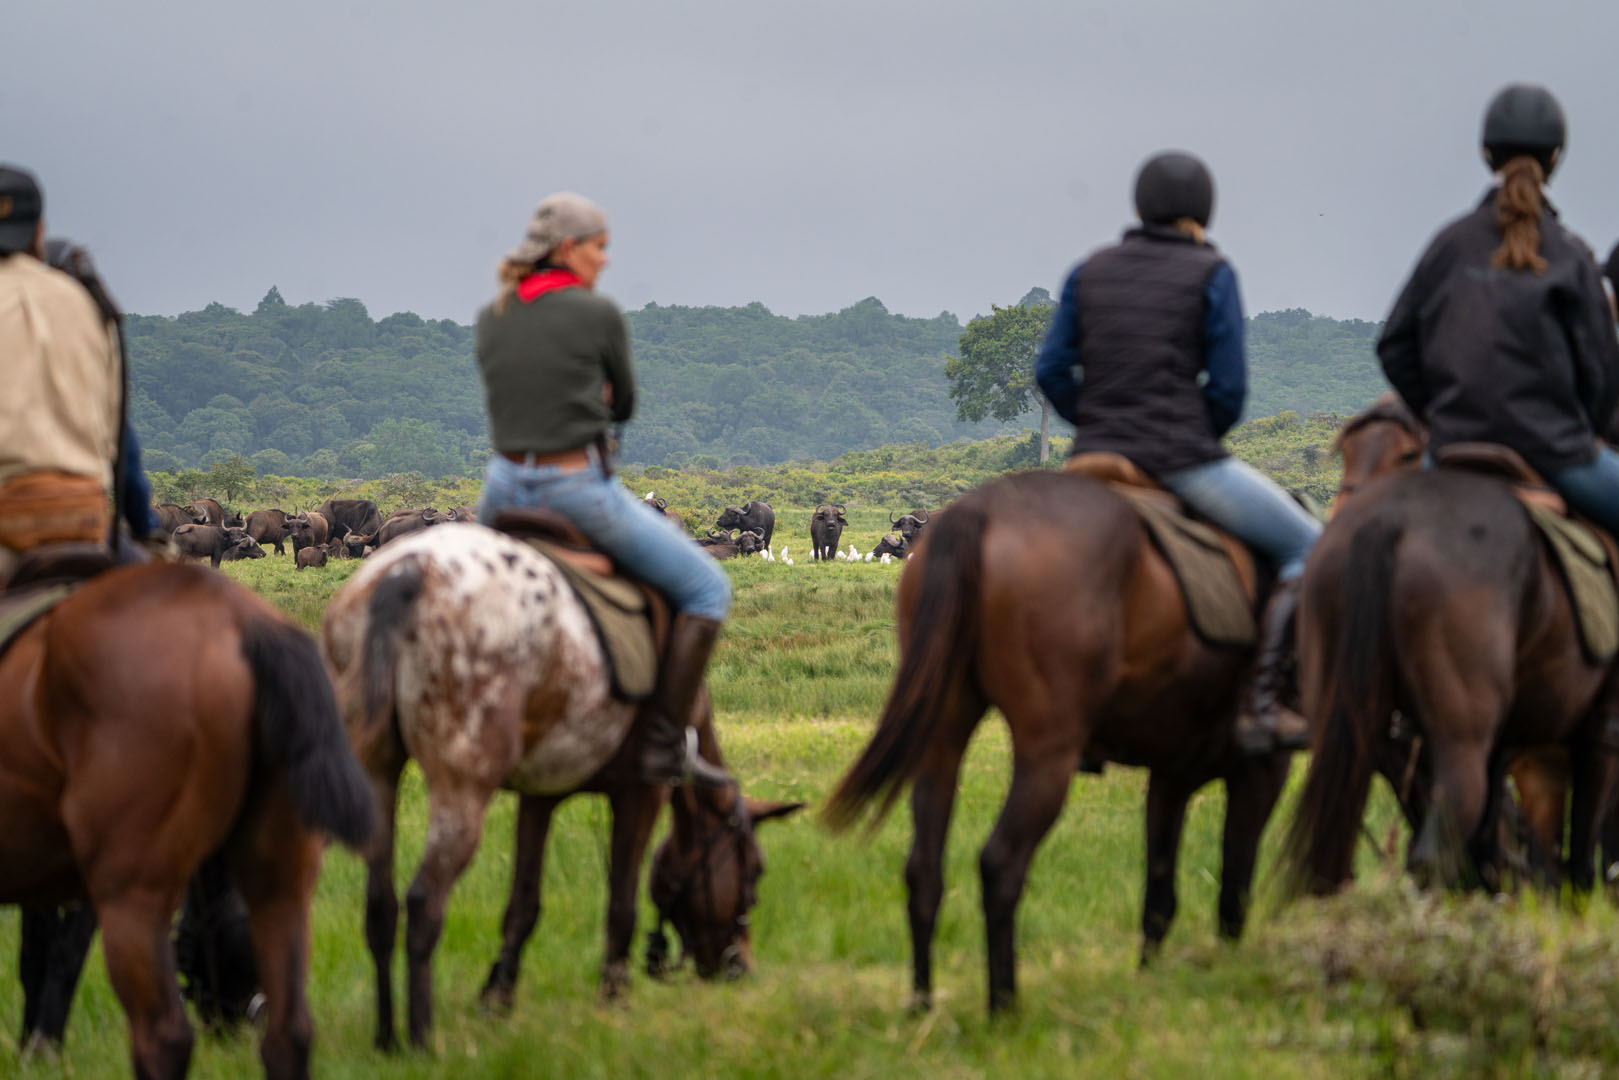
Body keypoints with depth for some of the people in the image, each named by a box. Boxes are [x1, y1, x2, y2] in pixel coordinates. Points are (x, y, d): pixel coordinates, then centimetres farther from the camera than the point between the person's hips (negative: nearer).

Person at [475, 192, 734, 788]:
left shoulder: (491, 319, 8)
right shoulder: (599, 314, -8)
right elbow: (624, 404, 5)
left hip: (505, 489, 6)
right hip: (580, 490, -6)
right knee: (706, 589, 5)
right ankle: (665, 744, -2)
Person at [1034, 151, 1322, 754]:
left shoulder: (1089, 273, 9)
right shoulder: (1210, 274, -3)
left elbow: (1051, 371, 6)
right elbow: (1228, 388, -6)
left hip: (1096, 457, 5)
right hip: (1184, 458, -5)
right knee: (1309, 549, 7)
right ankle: (1261, 704, -8)